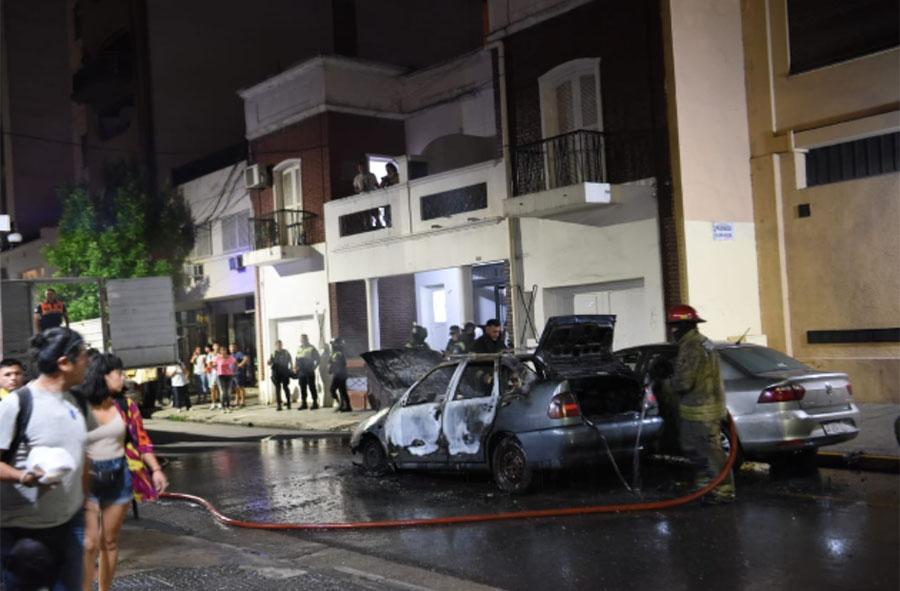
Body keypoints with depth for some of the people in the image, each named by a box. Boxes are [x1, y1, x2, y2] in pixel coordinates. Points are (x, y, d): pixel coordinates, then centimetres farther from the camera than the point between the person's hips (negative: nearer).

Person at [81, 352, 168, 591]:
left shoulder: (125, 406, 1)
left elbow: (141, 440, 7)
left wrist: (156, 469, -1)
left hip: (118, 477, 4)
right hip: (87, 478, -4)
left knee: (110, 542, 13)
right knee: (89, 544, -8)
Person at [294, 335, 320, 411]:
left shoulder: (312, 349, -6)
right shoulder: (299, 349, 14)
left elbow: (317, 360, -6)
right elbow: (296, 359, 21)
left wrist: (313, 368, -11)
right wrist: (295, 367, 7)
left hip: (309, 372, -6)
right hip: (301, 372, 6)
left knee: (312, 387, -3)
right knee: (302, 388, 8)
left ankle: (315, 403, 1)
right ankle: (303, 403, 14)